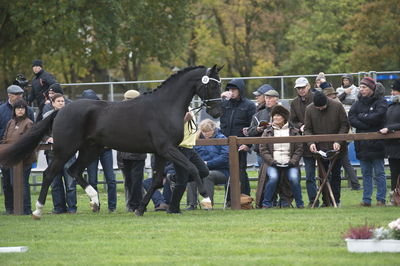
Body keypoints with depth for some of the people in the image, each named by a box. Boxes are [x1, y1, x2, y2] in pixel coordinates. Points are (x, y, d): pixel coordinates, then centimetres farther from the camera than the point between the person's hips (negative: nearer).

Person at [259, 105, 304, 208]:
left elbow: (299, 149, 8)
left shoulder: (293, 131, 10)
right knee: (273, 177, -30)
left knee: (294, 178, -27)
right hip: (273, 164, 0)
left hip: (290, 164, 0)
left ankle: (300, 204, -9)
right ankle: (266, 203, -17)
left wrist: (292, 161, -7)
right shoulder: (267, 132, 11)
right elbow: (263, 149, 5)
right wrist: (272, 161, -9)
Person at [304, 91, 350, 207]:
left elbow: (345, 125, -4)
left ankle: (336, 200, 9)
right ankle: (326, 201, 8)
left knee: (335, 174, 5)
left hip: (336, 149, -1)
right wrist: (311, 143, -16)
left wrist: (338, 142, -15)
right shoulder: (309, 109, -2)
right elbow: (307, 129, 2)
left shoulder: (337, 106, -7)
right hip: (320, 149, 1)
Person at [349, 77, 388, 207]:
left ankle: (381, 199, 2)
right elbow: (351, 119, -1)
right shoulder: (358, 103, 12)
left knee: (379, 173, 0)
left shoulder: (381, 102, -1)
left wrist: (361, 116, -4)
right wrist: (368, 125, -12)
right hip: (362, 144, 4)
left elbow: (377, 117, -16)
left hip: (376, 143, -4)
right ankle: (366, 200, 8)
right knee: (366, 173, 6)